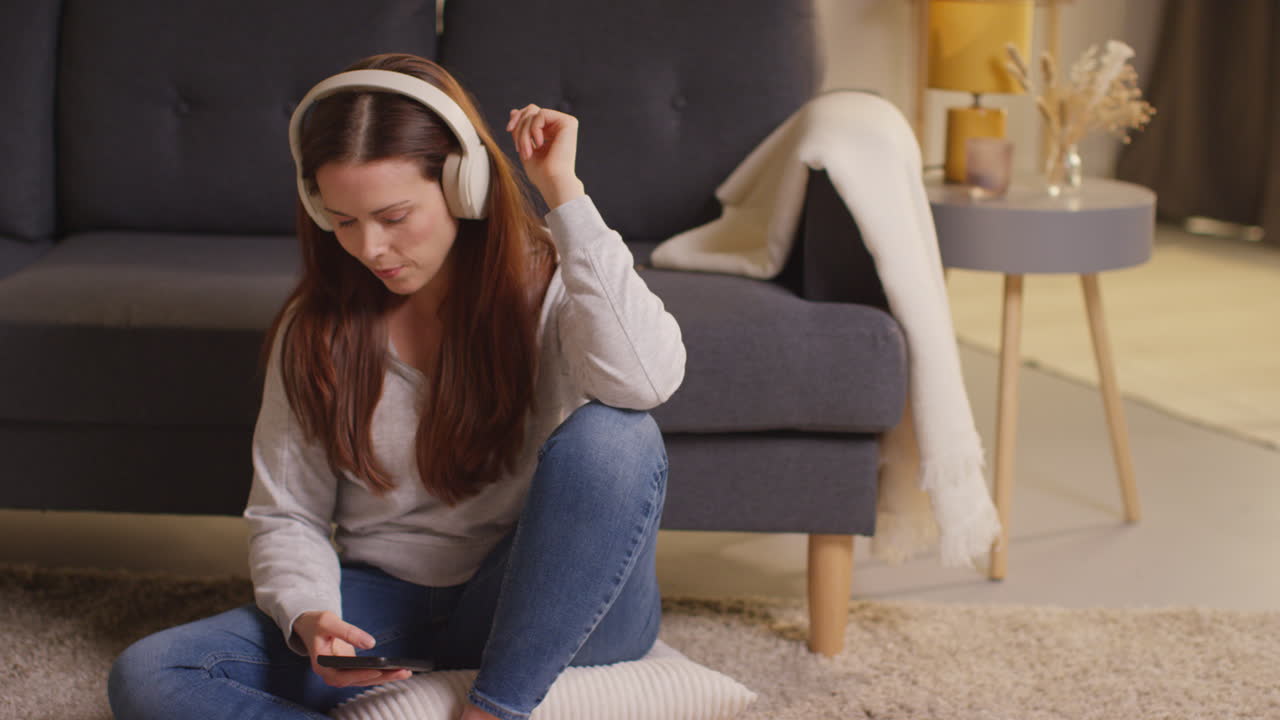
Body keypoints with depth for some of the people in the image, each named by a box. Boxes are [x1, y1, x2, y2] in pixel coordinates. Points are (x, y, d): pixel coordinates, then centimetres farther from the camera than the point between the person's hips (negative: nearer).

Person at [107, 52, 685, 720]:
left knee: (610, 435, -33)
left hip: (541, 612, -3)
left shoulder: (545, 286, -9)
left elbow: (645, 380, -33)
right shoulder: (315, 330, 2)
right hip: (386, 605, 3)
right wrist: (308, 616, -17)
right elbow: (285, 514, 6)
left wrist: (565, 193, -26)